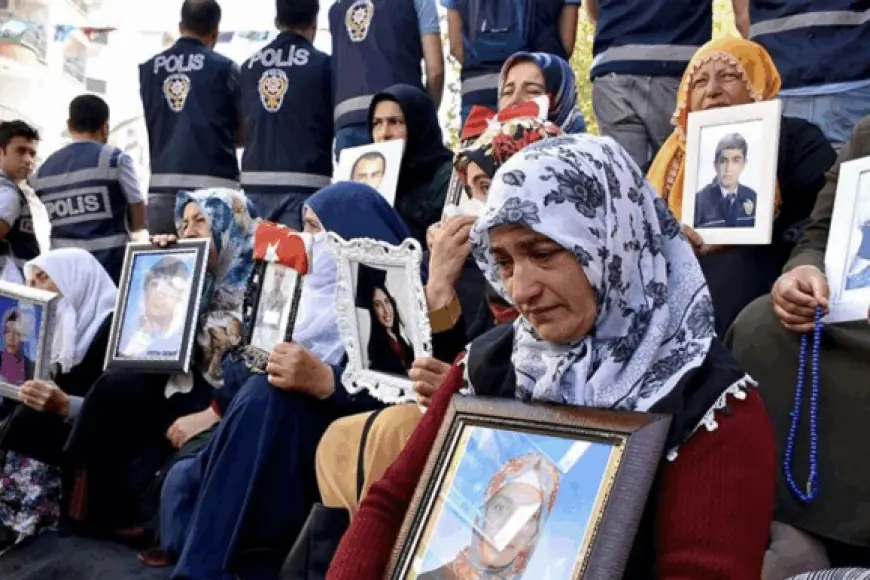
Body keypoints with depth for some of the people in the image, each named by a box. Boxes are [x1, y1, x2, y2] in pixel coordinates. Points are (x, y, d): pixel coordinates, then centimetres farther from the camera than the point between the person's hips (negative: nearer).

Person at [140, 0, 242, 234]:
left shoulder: (149, 68, 10)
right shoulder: (223, 67, 0)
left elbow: (153, 125, 16)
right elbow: (245, 132, 5)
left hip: (163, 183, 4)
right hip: (212, 184, -3)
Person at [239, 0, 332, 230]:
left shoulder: (249, 66, 11)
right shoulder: (322, 64, -3)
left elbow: (242, 126, 17)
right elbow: (337, 123, 2)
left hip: (255, 183, 4)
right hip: (303, 185, -4)